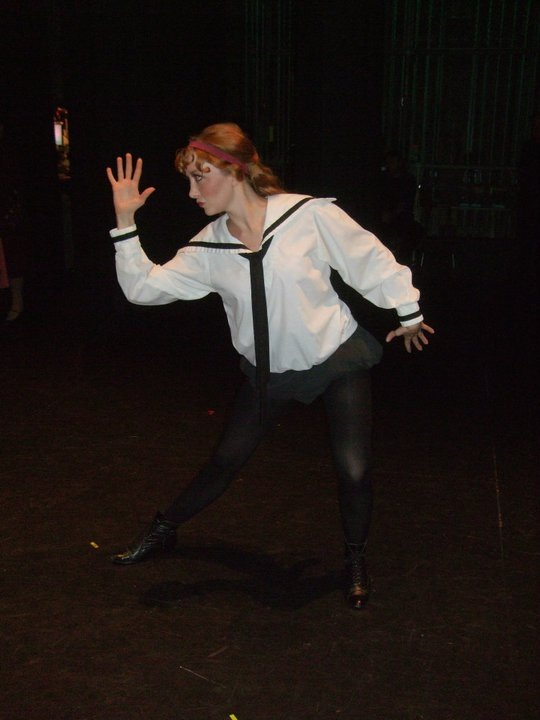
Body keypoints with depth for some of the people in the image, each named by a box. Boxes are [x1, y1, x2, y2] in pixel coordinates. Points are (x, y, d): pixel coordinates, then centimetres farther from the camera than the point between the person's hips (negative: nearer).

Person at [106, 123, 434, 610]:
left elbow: (370, 260, -7)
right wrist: (125, 222, -17)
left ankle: (356, 559, 25)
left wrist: (408, 311, 4)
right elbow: (142, 287, -9)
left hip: (338, 356, -3)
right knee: (226, 461, 12)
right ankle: (163, 532, 35)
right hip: (269, 371, 3)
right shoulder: (209, 249, -9)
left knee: (354, 470, -5)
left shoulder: (310, 216, -20)